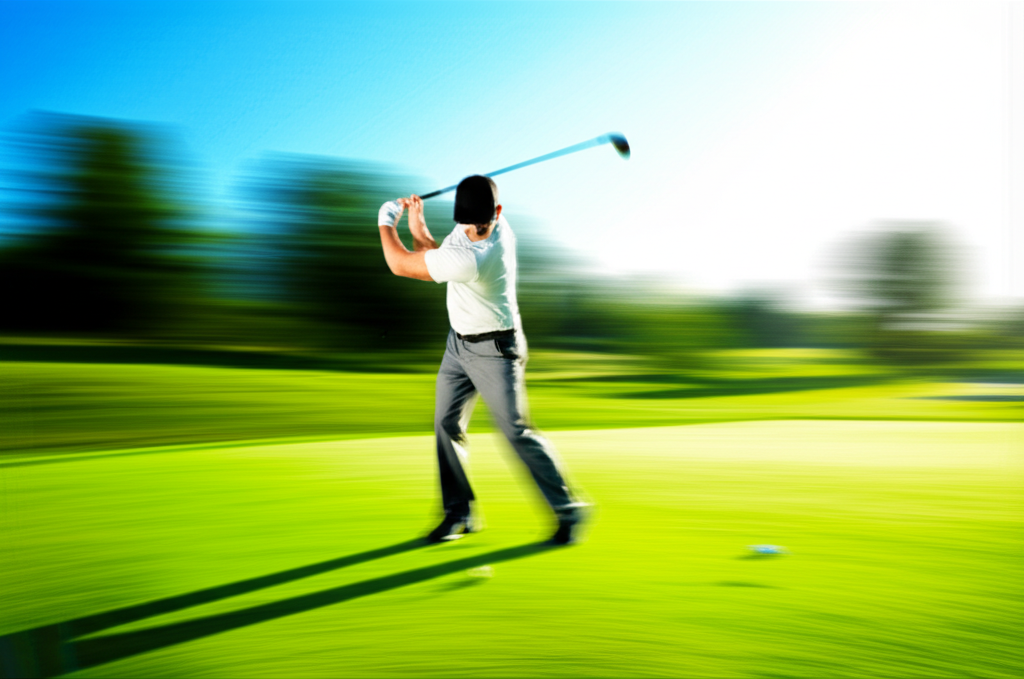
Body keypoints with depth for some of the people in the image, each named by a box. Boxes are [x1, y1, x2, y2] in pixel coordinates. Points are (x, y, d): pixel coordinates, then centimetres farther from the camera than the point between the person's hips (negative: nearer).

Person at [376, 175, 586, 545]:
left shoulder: (473, 259, -33)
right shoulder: (472, 227, -6)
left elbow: (400, 264, -23)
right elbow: (434, 258, 9)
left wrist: (386, 222, -7)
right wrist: (417, 226, -7)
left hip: (494, 351, -9)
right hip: (459, 342, 9)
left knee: (516, 432, -8)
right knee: (446, 424, 6)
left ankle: (567, 511, 7)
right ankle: (459, 512, 18)